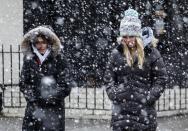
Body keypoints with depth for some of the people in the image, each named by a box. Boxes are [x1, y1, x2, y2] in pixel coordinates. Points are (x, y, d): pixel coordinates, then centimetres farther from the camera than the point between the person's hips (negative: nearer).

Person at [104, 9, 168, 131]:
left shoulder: (151, 53, -1)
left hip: (144, 107, -2)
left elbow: (161, 78, -1)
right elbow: (108, 78, 12)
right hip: (121, 106, 2)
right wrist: (113, 94, -2)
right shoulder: (117, 53, 7)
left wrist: (150, 97, -9)